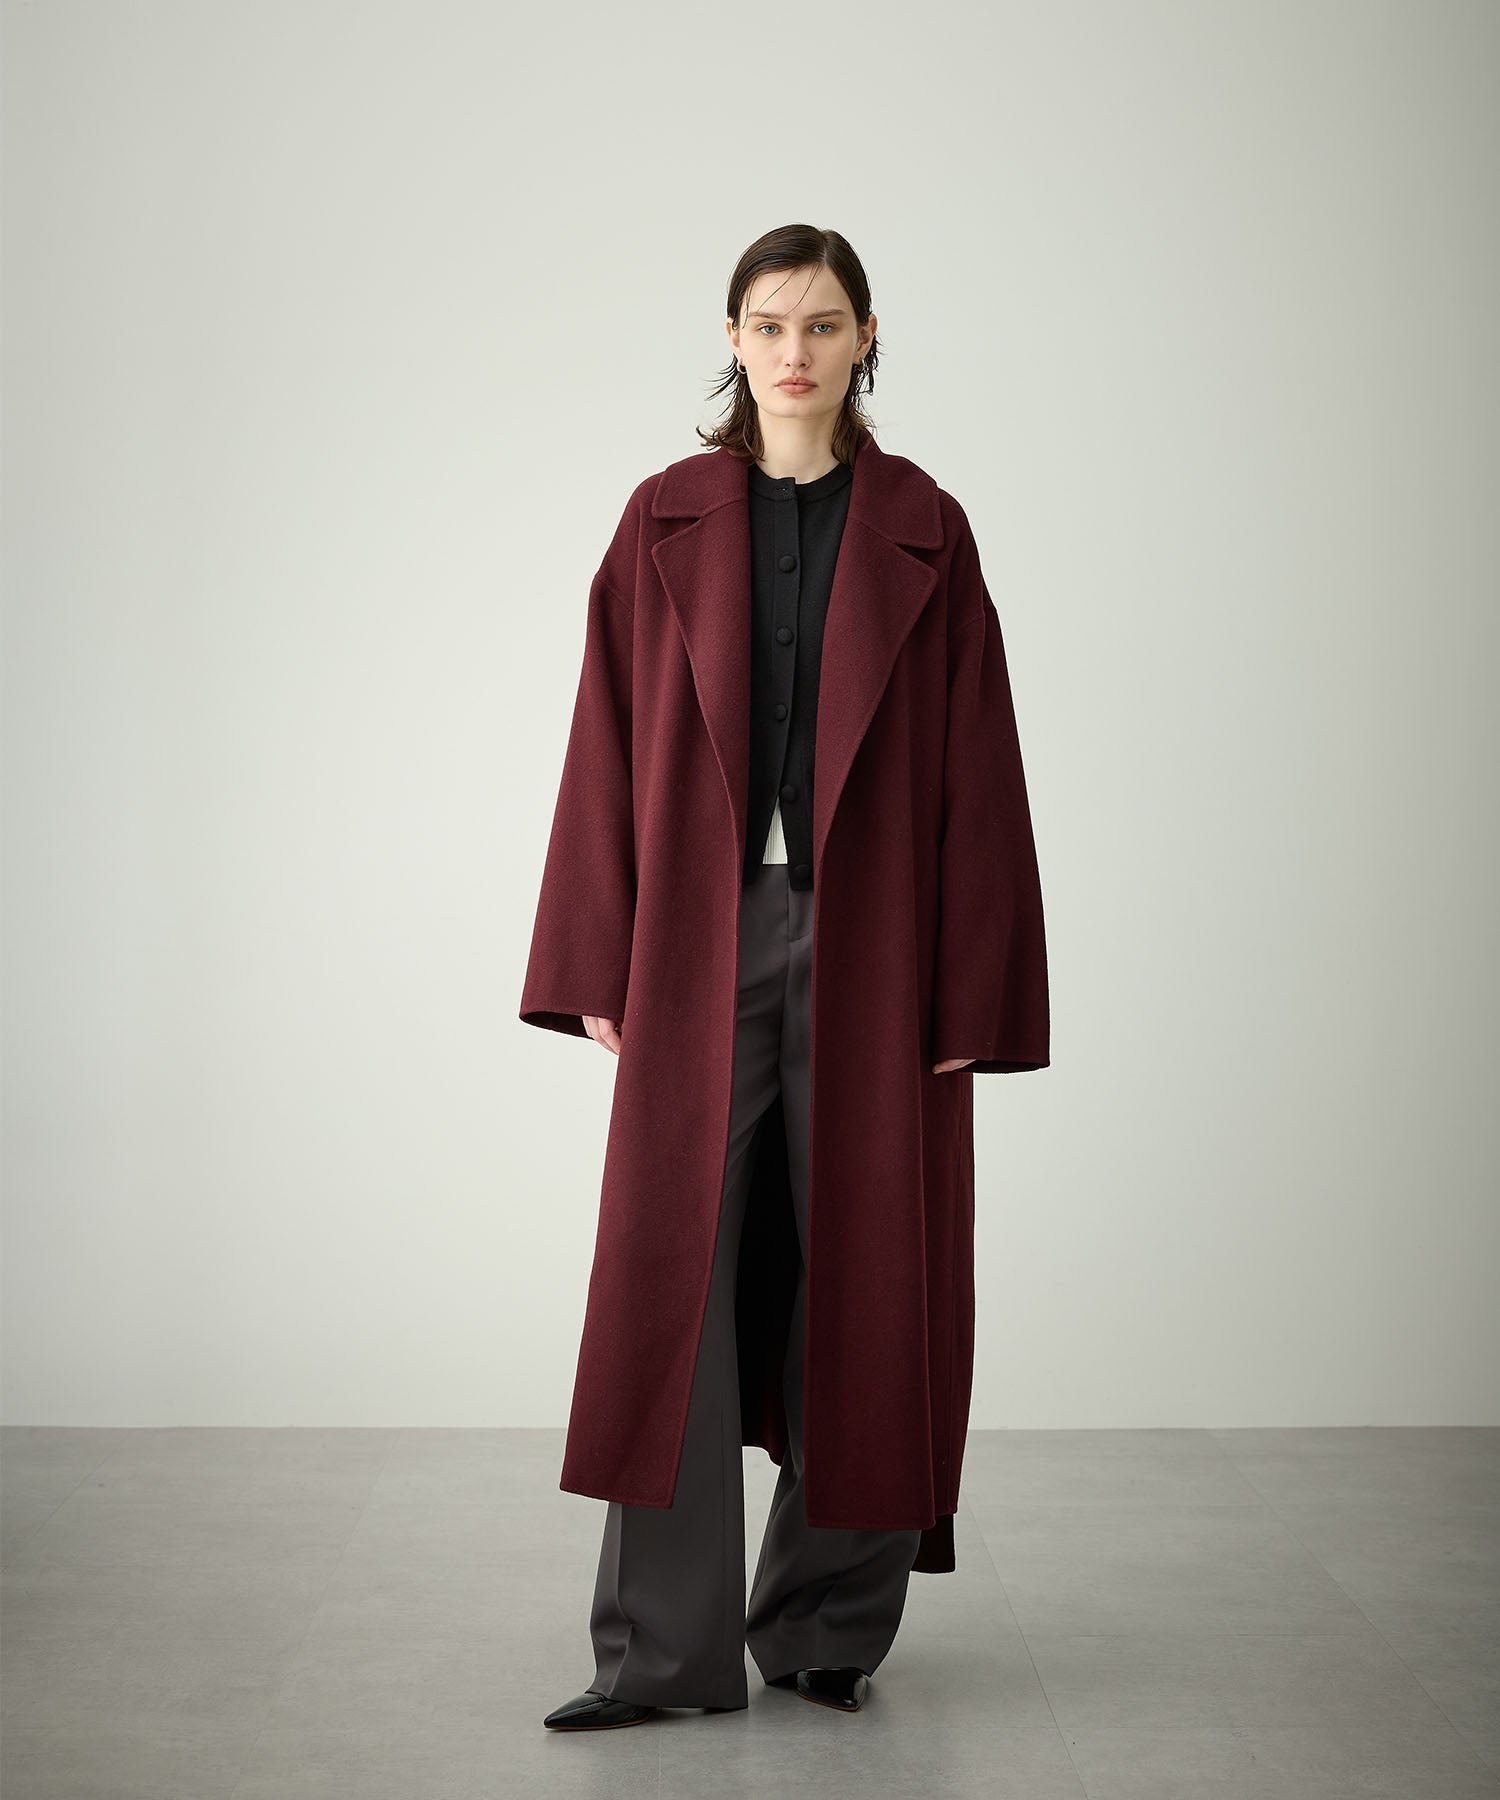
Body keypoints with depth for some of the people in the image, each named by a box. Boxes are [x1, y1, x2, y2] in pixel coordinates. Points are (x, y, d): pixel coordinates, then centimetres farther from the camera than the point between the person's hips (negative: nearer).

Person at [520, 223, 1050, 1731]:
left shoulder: (922, 530, 3)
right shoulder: (667, 523, 6)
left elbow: (973, 767, 1)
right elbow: (610, 749, 5)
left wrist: (970, 991, -5)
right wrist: (598, 970, 0)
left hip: (866, 944, 0)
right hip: (703, 940, 1)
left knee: (856, 1277, 3)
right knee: (673, 1278, -2)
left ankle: (827, 1626, 19)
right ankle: (663, 1648, 7)